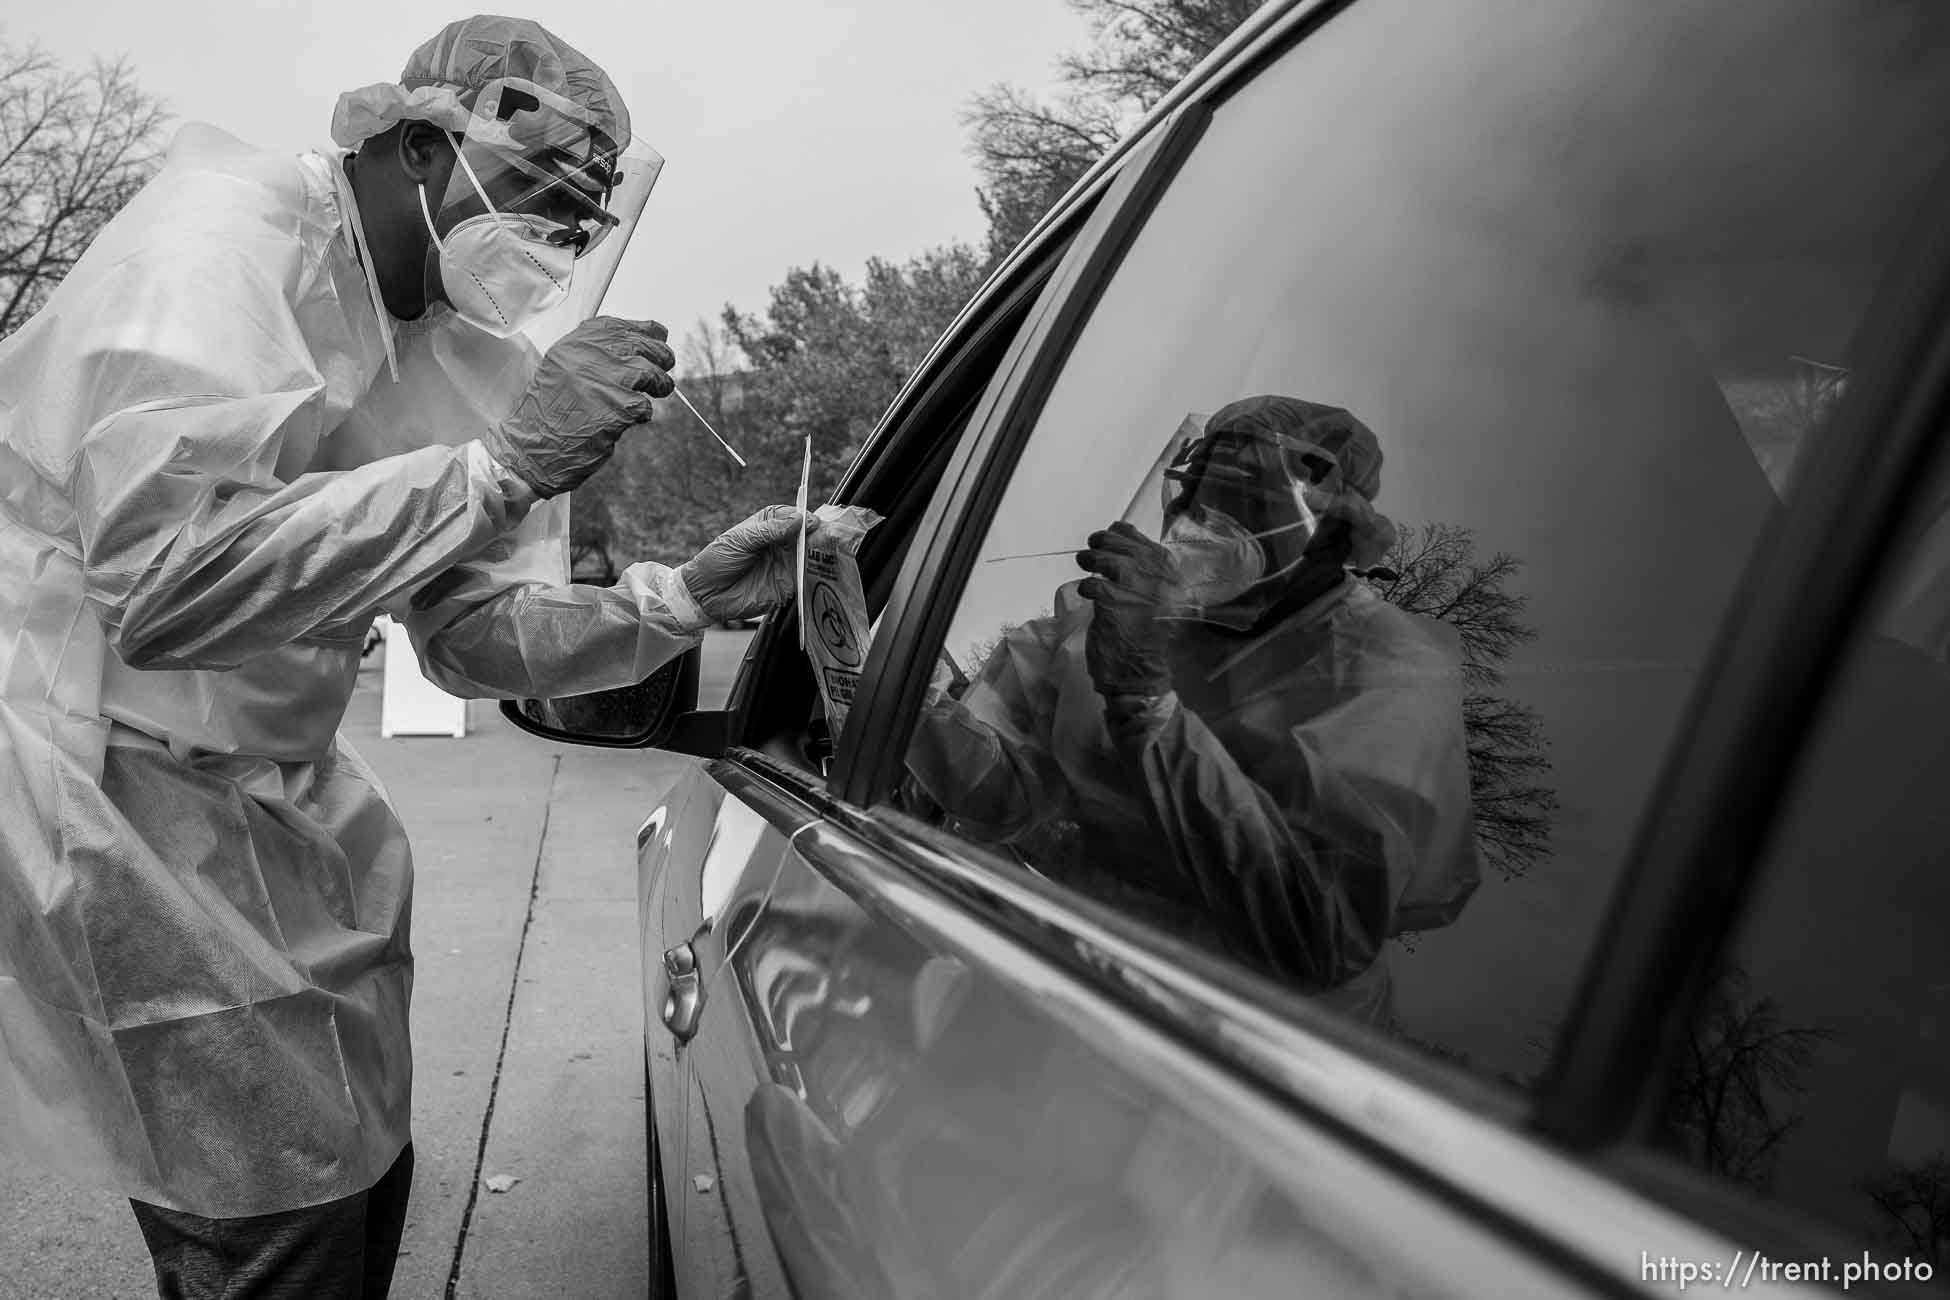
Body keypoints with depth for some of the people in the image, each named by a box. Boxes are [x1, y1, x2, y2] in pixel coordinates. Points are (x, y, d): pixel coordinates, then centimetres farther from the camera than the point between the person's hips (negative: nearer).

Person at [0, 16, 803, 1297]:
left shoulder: (466, 363, 5)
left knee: (360, 1174, 15)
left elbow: (478, 636, 5)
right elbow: (160, 577, -34)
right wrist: (505, 462, -34)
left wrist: (684, 599, -10)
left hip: (276, 785, 8)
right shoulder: (232, 228, -19)